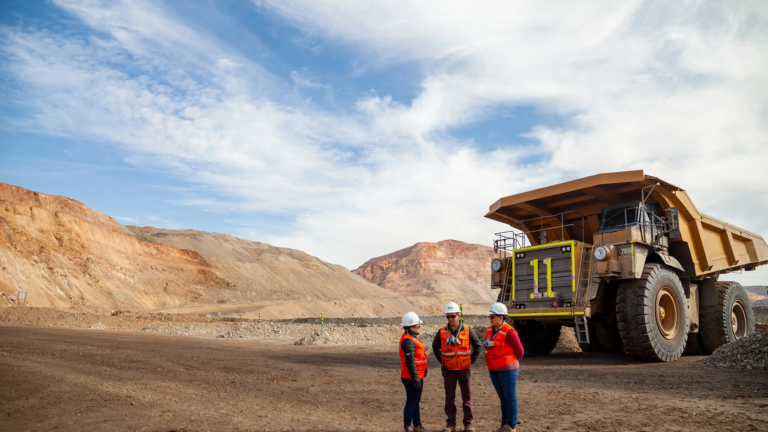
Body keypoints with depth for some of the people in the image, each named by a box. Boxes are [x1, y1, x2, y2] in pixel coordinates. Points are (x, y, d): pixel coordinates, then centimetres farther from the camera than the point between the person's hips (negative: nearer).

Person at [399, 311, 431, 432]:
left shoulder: (412, 338, 11)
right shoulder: (408, 341, -21)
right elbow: (410, 362, -23)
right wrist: (416, 380, -20)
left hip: (418, 376, 10)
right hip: (412, 378, -10)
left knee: (415, 402, 19)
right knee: (411, 403, 1)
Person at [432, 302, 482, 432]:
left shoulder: (467, 330, -7)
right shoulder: (442, 332, -5)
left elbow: (477, 345, 5)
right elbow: (435, 346, 12)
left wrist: (472, 360, 1)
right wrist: (441, 360, 6)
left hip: (464, 369, 0)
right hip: (449, 370, 1)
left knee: (467, 396, 6)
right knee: (450, 397, 7)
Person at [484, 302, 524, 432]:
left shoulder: (508, 332, -16)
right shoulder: (490, 331, 6)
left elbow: (519, 351, -8)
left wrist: (510, 363, 7)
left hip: (507, 370, -7)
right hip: (494, 370, 7)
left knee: (510, 398, 4)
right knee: (503, 398, 16)